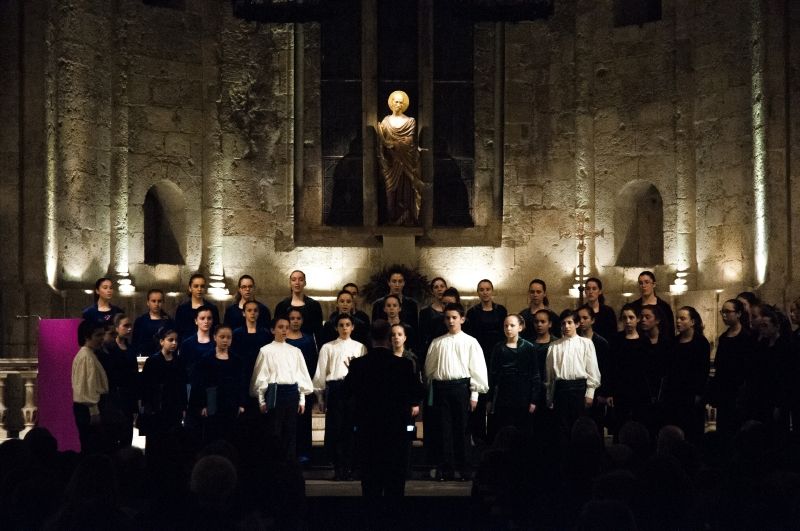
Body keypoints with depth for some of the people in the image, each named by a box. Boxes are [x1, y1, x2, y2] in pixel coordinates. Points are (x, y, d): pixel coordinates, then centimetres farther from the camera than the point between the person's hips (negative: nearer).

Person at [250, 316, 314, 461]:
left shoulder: (295, 351, 10)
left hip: (292, 392, 3)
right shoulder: (266, 350, 0)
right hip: (275, 392, -3)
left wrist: (302, 399, 8)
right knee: (274, 432, -2)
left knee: (291, 432, 5)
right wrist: (261, 400, -2)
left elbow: (302, 375, 11)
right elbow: (260, 376, 0)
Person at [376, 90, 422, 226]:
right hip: (391, 162, 1)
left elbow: (414, 143, -4)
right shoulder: (386, 121, 5)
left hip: (406, 162, -1)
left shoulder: (410, 121, 2)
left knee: (407, 189, -1)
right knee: (392, 190, 2)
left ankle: (408, 218, 4)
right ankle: (393, 218, 8)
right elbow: (382, 143, 1)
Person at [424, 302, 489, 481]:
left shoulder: (470, 342, 3)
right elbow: (429, 368, 13)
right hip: (441, 387, 2)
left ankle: (461, 469, 9)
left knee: (461, 429, 2)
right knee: (443, 429, 2)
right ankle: (444, 469, 6)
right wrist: (432, 392, 9)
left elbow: (477, 369, 1)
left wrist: (474, 394, -3)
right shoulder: (437, 343, 10)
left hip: (461, 386, -2)